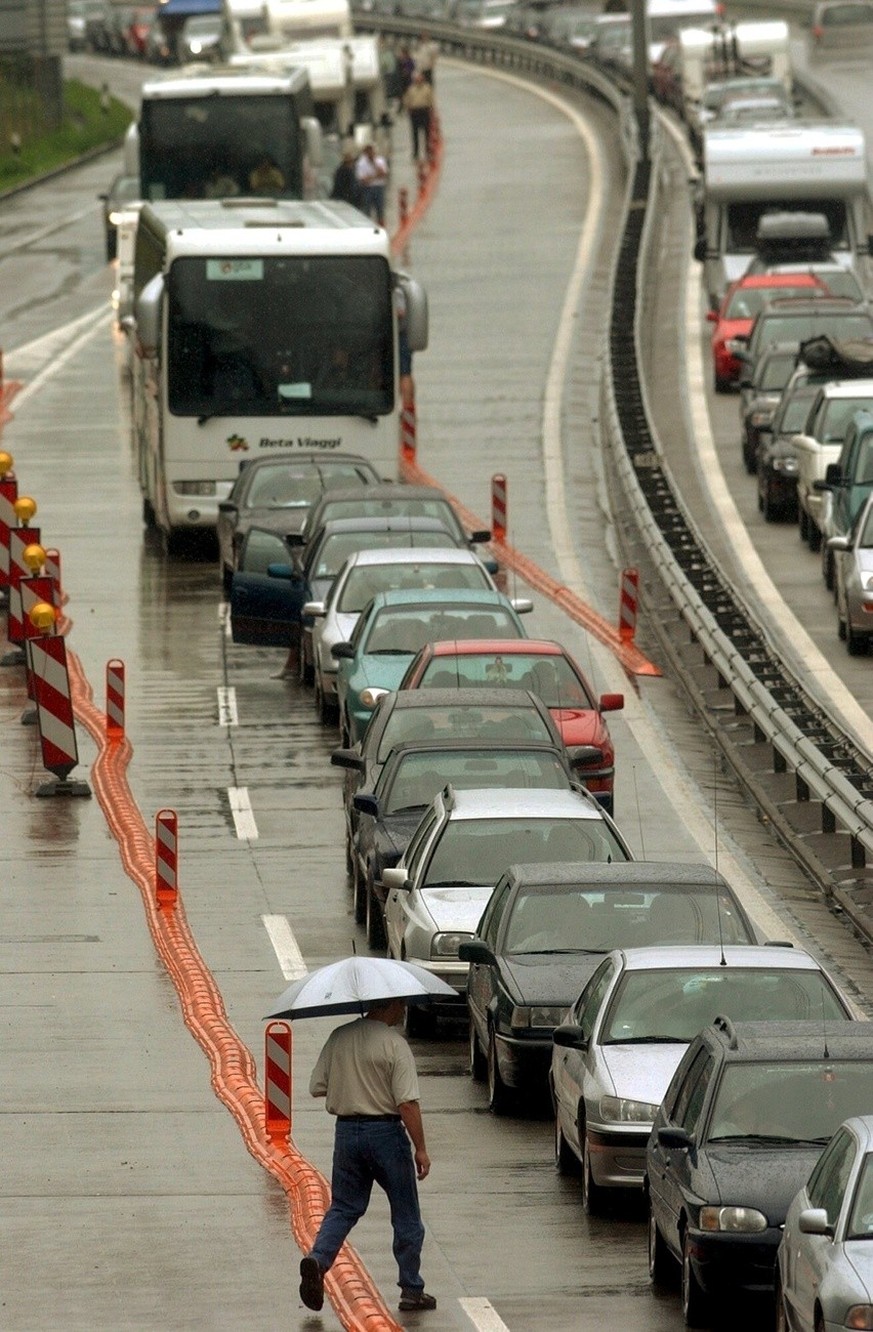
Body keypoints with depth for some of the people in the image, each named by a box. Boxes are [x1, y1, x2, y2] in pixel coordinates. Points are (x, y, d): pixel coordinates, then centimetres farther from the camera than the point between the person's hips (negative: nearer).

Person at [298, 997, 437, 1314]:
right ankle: (411, 1290, 14)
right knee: (406, 1216, 9)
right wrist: (420, 1149, -13)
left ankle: (318, 1258, -12)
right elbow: (407, 1103, -18)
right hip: (385, 1132, -4)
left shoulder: (339, 1038, 2)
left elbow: (316, 1087, 7)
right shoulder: (393, 1044, -14)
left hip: (346, 1132, 5)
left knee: (343, 1208, 14)